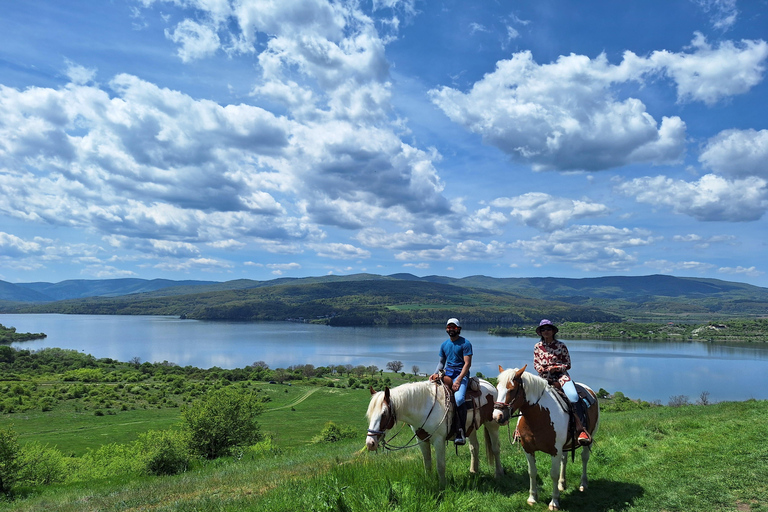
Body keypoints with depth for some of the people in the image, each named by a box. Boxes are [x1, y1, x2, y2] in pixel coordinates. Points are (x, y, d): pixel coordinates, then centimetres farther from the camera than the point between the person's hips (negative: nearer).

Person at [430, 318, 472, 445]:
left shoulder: (465, 344, -4)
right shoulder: (444, 345, 15)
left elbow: (467, 363, -11)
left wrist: (458, 381, -20)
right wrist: (436, 373, 2)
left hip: (461, 375, -6)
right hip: (446, 374, 6)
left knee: (459, 399, -31)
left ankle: (460, 432, -23)